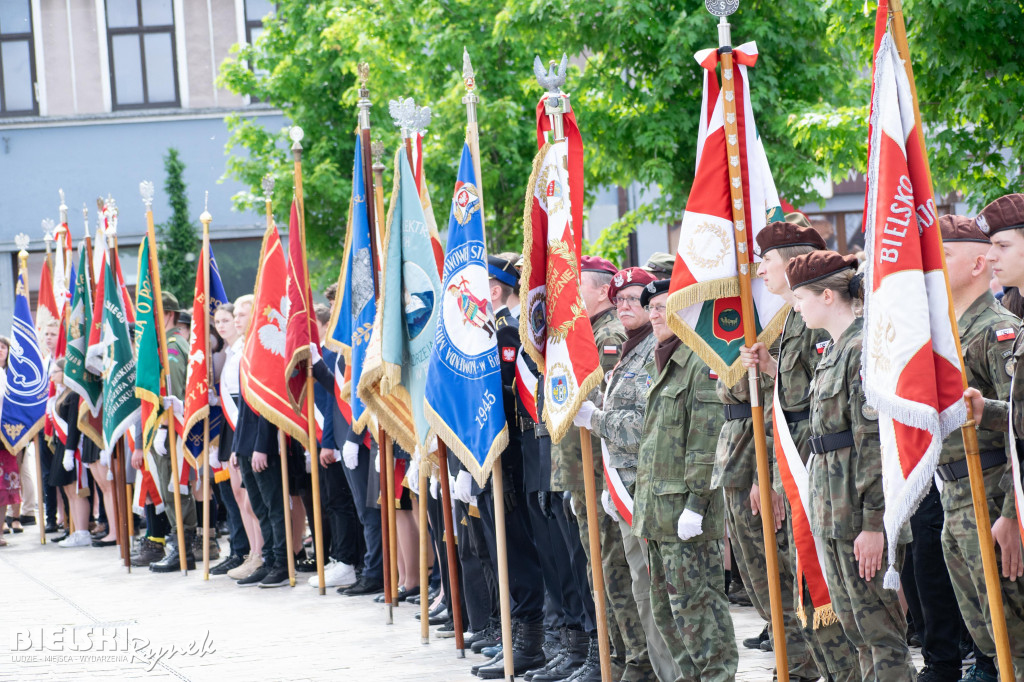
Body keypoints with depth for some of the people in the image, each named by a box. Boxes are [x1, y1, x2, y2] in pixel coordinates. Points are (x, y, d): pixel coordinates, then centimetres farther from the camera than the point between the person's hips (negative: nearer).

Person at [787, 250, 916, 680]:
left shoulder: (866, 347, -15)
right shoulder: (835, 348, 15)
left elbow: (875, 439, -19)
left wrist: (873, 522, -21)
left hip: (862, 511, -10)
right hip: (834, 510, 10)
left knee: (879, 626, -6)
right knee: (855, 625, 13)